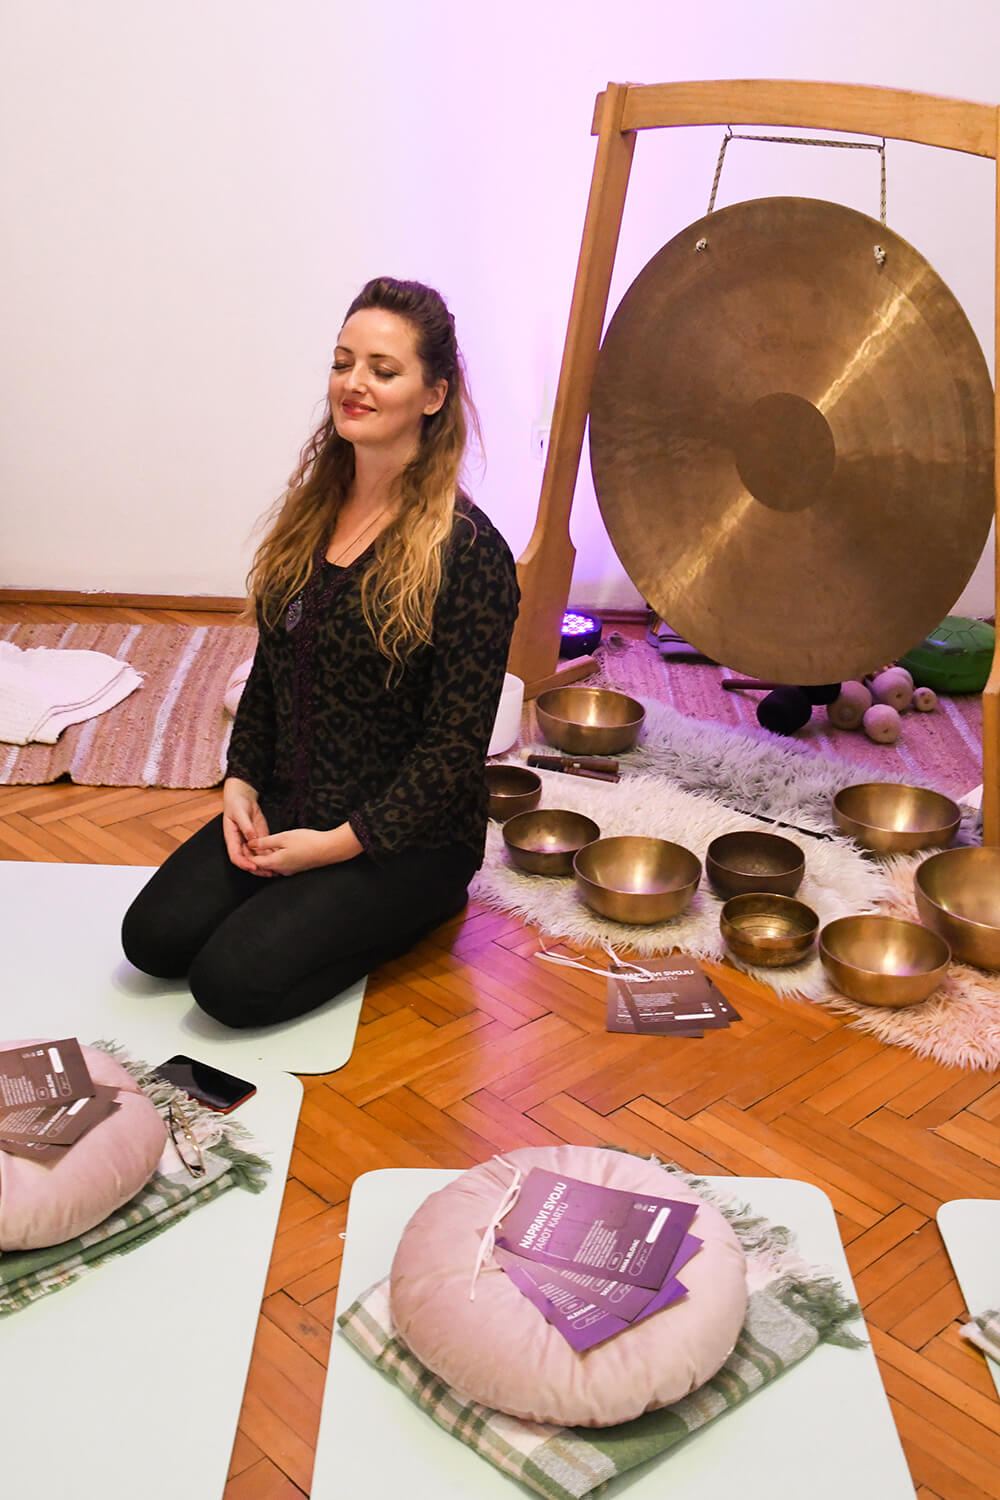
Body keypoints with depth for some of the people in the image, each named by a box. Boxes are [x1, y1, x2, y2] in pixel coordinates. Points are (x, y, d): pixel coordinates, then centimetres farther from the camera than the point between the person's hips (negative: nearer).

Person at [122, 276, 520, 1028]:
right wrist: (241, 781, 0)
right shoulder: (311, 513, 5)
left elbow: (456, 748, -16)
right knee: (154, 935, -11)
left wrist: (338, 843, -17)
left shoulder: (468, 551, -17)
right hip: (285, 807, 6)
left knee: (234, 979, -18)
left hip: (407, 834, -6)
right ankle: (308, 904, 13)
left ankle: (418, 904, 6)